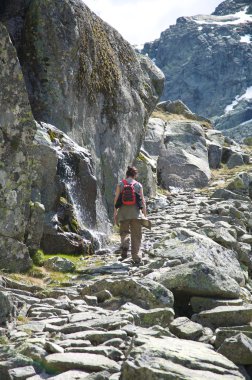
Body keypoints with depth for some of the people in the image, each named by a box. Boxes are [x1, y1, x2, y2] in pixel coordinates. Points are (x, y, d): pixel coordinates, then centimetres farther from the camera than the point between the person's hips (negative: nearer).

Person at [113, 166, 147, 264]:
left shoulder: (120, 184, 6)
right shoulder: (138, 185, 6)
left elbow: (116, 199, 2)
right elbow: (142, 200, 4)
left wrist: (115, 212, 6)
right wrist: (145, 214, 9)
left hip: (123, 211, 1)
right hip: (136, 212, 0)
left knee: (124, 232, 13)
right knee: (136, 235, 6)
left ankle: (124, 247, -17)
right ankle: (136, 257, 4)